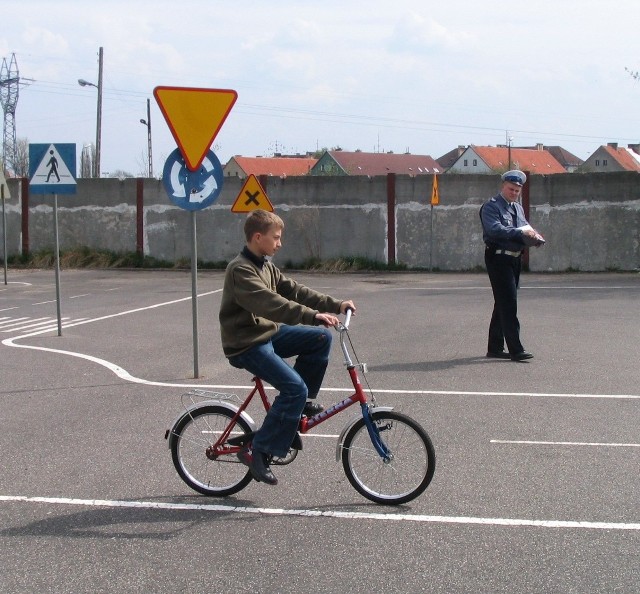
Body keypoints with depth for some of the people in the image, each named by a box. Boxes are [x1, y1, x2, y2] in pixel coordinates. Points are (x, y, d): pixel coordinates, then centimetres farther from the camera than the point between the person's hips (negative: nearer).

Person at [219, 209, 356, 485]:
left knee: (321, 337, 1)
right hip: (245, 344, -9)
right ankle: (257, 451, -12)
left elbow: (293, 290, 8)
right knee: (295, 387, -20)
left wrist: (335, 305, -1)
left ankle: (303, 402, 11)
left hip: (267, 332, 9)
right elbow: (270, 303, -32)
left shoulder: (265, 266, 12)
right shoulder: (240, 269, -20)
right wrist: (313, 316, -40)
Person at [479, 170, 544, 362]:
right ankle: (516, 350, -13)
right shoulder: (491, 206, -7)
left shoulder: (518, 208, 20)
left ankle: (495, 348, 20)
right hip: (498, 258, -9)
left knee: (503, 304, 12)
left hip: (515, 259, 9)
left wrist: (533, 235, -7)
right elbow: (495, 229, -22)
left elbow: (525, 228, 16)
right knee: (508, 303, -12)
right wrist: (520, 233, -27)